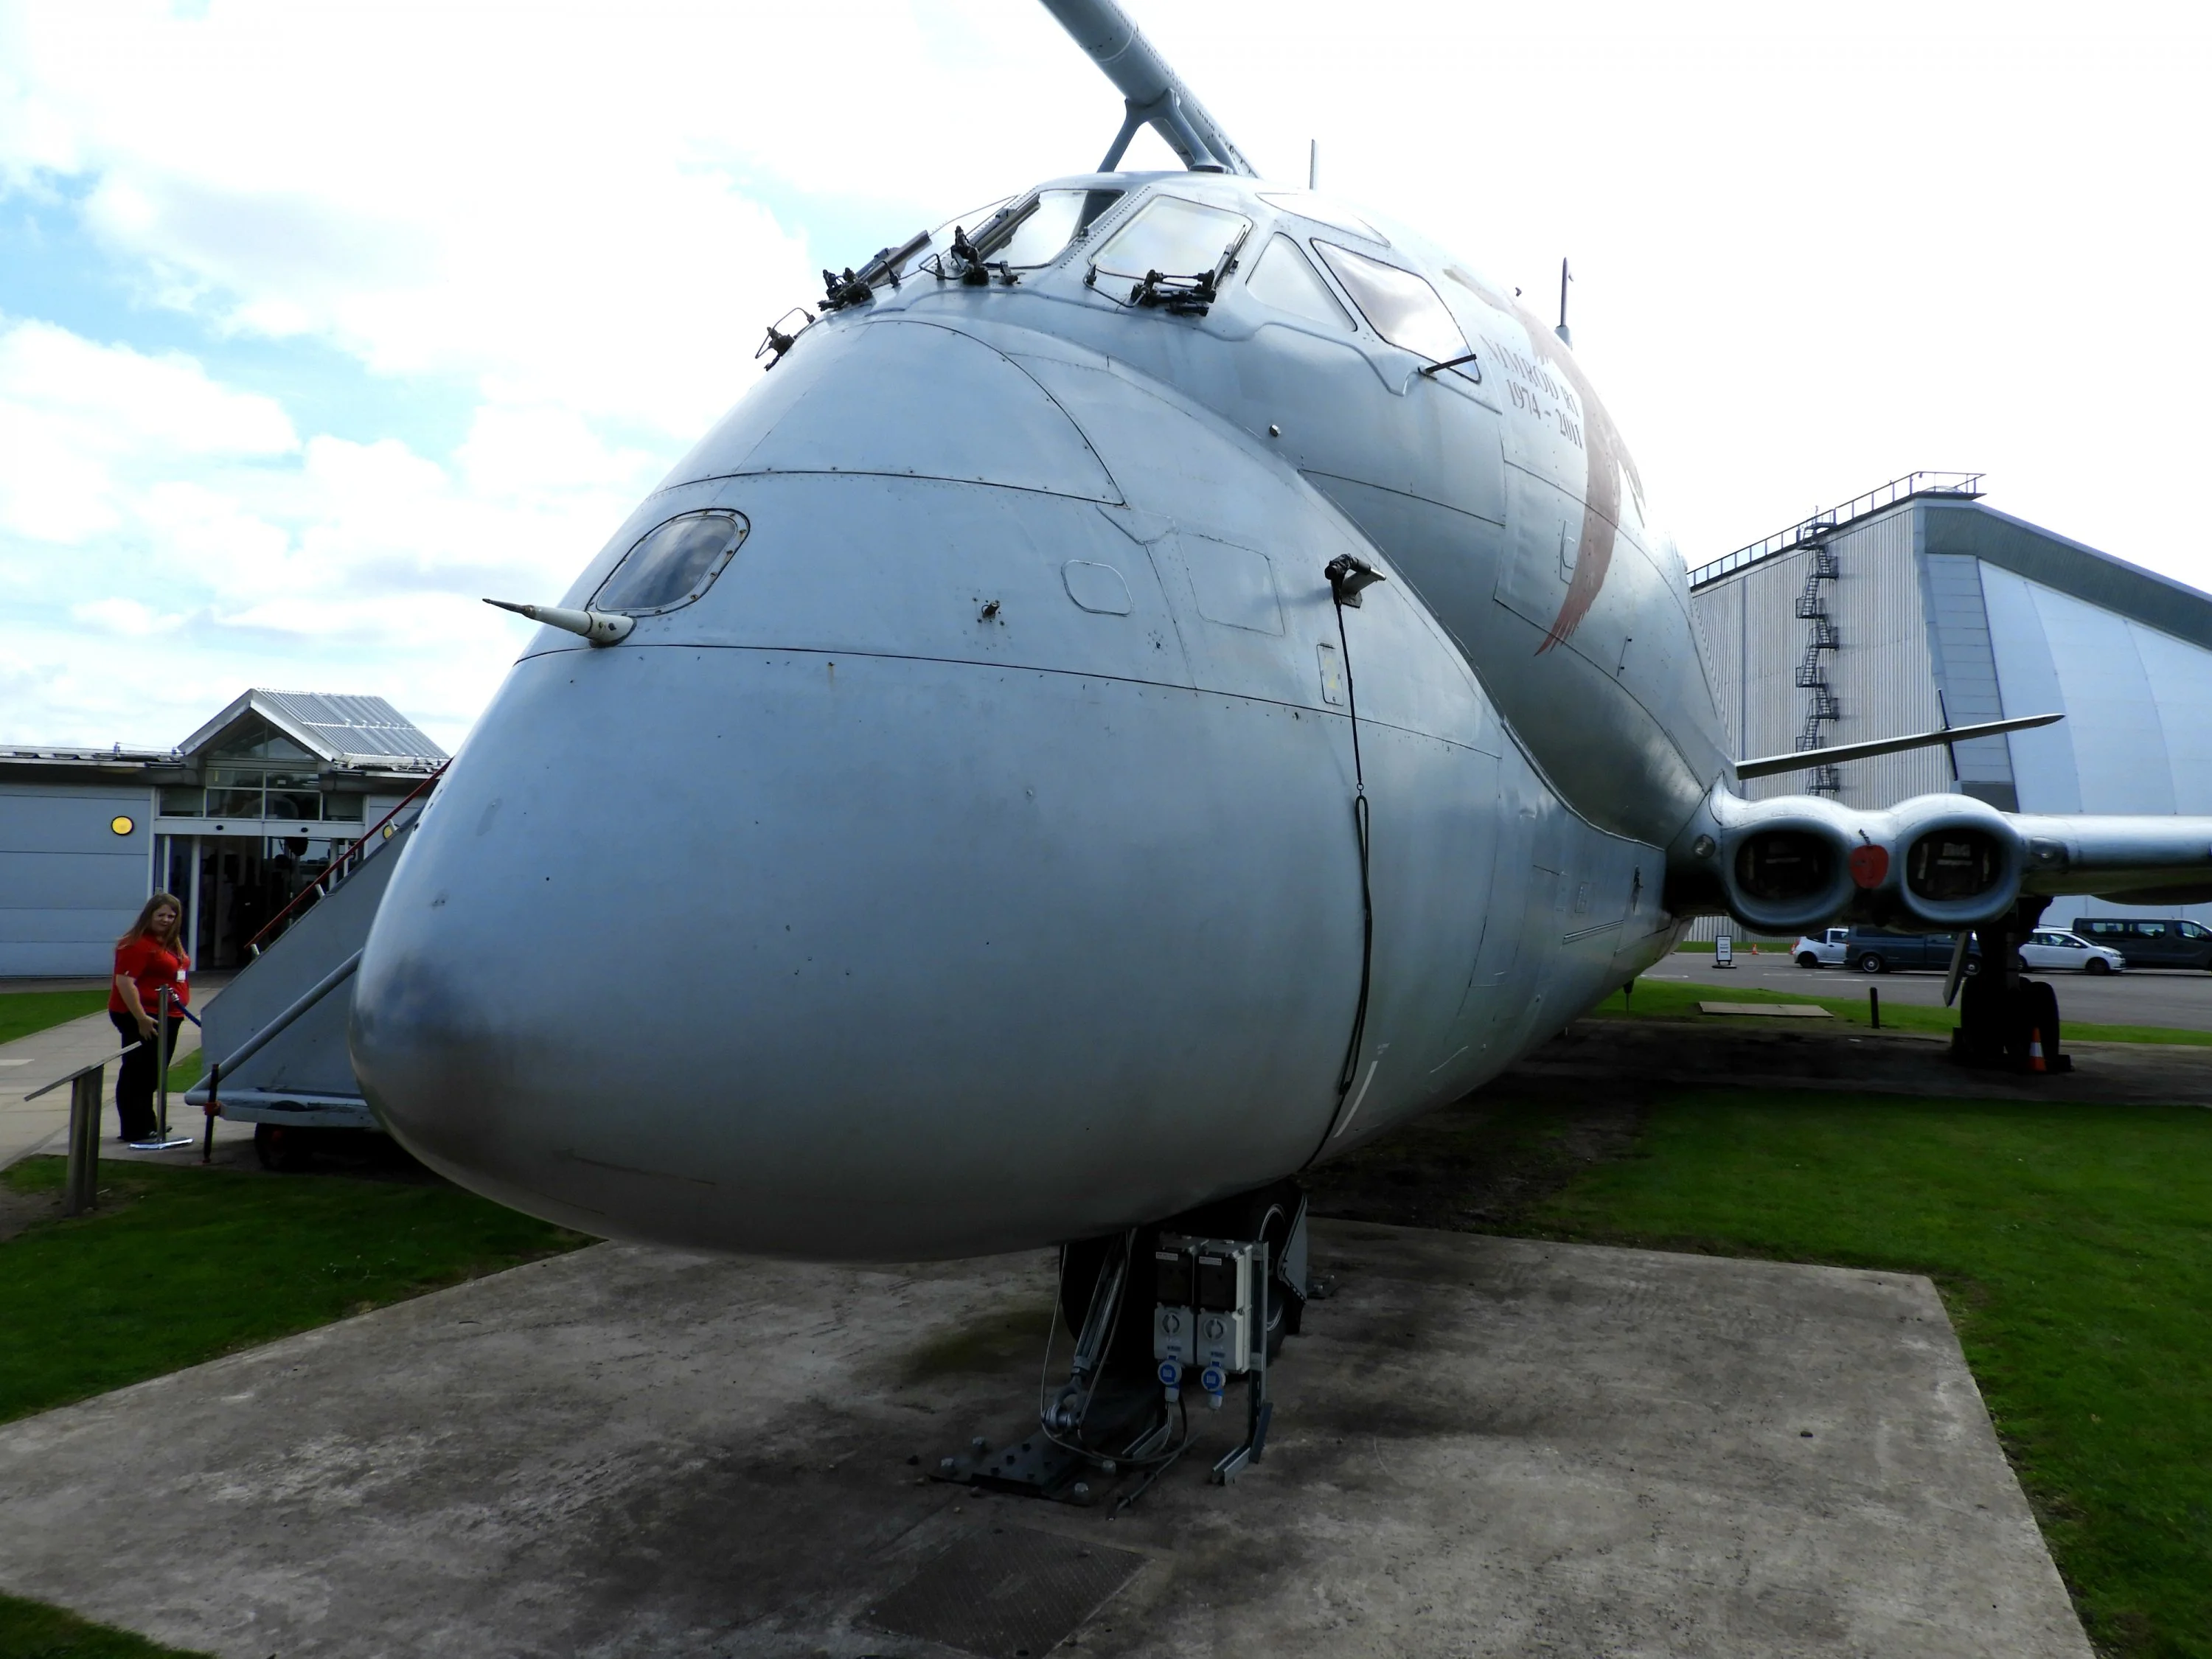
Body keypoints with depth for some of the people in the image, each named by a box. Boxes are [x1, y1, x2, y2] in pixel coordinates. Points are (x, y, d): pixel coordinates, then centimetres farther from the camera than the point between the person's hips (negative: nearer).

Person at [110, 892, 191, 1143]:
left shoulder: (171, 944, 15)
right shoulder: (137, 944, -16)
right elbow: (124, 982, -23)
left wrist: (178, 1011, 22)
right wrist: (141, 1018, -26)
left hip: (167, 1018, 10)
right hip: (142, 1019, -10)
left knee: (152, 1075, 17)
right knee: (137, 1074, -4)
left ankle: (147, 1125, 27)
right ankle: (135, 1131, 0)